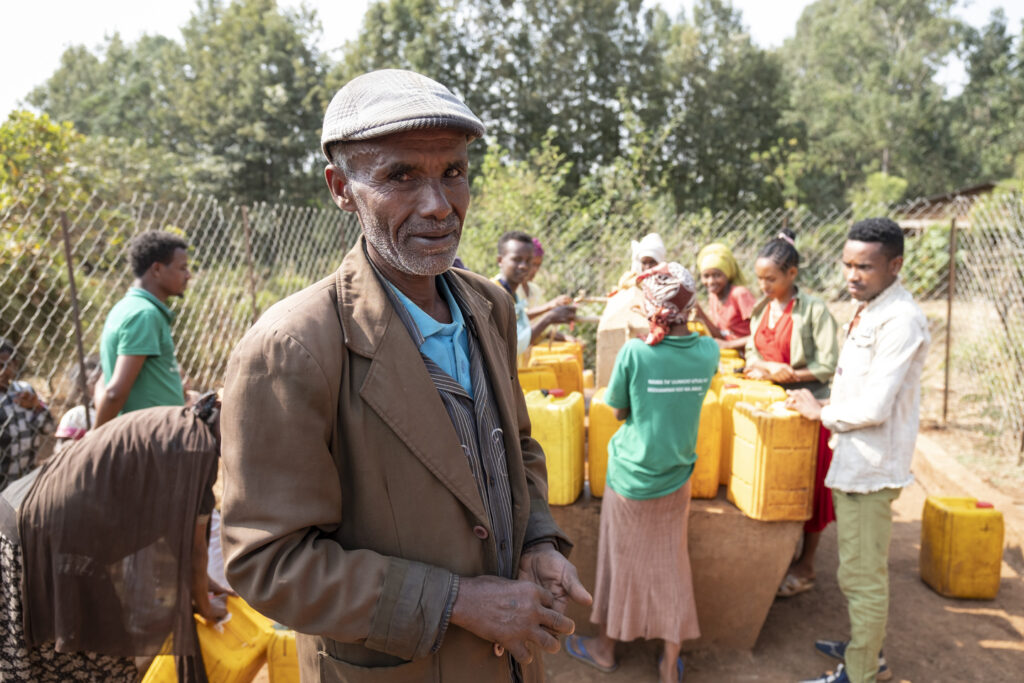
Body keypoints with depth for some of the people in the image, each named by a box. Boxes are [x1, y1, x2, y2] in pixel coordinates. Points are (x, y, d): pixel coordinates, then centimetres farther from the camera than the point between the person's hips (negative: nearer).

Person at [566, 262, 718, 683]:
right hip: (676, 479, 3)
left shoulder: (635, 352, -21)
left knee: (622, 562, 16)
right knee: (670, 566, 16)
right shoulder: (708, 352, -9)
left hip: (631, 478, -3)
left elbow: (619, 411, -7)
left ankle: (607, 647, 37)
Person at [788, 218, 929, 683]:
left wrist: (820, 412, -11)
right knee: (858, 569, 23)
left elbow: (873, 408, -25)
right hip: (855, 463, 10)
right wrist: (825, 406, 7)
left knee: (862, 575, 4)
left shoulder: (900, 321, -22)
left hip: (870, 468, -10)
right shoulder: (869, 311, 8)